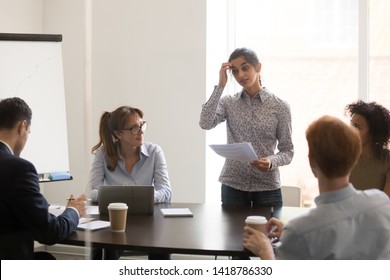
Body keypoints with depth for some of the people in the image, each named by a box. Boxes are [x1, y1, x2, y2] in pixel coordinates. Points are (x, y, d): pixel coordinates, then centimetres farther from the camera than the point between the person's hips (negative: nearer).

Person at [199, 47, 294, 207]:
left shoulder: (280, 107, -2)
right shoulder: (228, 103, 3)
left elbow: (287, 151, 1)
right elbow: (205, 123, -16)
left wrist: (271, 162, -21)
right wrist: (220, 86, -12)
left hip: (267, 187, -1)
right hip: (232, 186, 1)